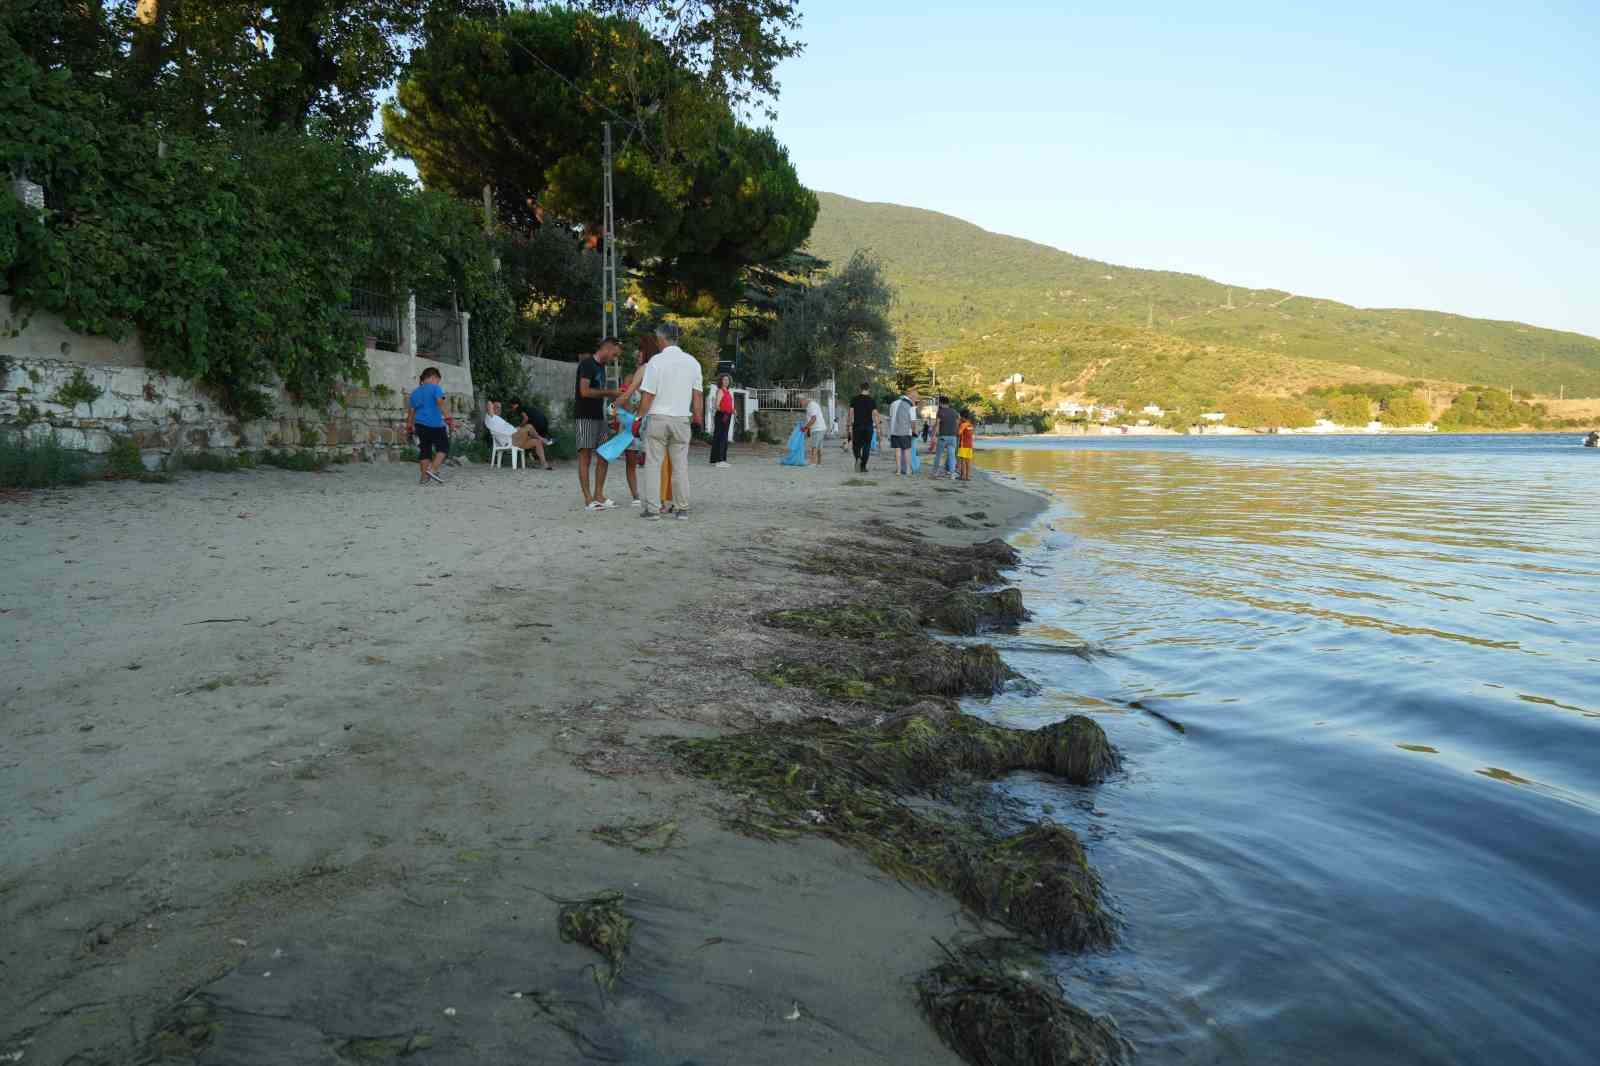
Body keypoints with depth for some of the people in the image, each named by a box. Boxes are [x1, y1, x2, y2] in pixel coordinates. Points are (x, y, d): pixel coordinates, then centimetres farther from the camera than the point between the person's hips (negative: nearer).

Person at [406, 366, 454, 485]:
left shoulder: (415, 392, 16)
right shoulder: (435, 388, -2)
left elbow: (411, 411, 16)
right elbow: (440, 404, -16)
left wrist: (409, 427, 20)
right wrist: (448, 418, -19)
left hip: (420, 425, 6)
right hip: (435, 424, -6)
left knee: (424, 451, 10)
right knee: (443, 448, 6)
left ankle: (424, 477, 9)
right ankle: (433, 469, -11)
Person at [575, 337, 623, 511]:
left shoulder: (601, 366, 17)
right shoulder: (587, 364, -11)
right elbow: (585, 391, -20)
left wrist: (615, 395, 10)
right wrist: (608, 392, -14)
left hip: (600, 417, 9)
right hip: (586, 417, -9)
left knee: (603, 457, 7)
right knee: (585, 457, -5)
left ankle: (599, 496, 13)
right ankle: (588, 499, -4)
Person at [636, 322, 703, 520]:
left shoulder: (656, 361, -8)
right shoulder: (692, 361, 4)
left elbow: (647, 395, -9)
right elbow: (697, 395, 5)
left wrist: (640, 417, 2)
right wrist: (698, 418, 14)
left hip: (658, 417, -3)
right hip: (682, 418, 3)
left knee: (653, 464, 3)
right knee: (680, 465, 8)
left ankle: (652, 507, 1)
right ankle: (682, 508, 10)